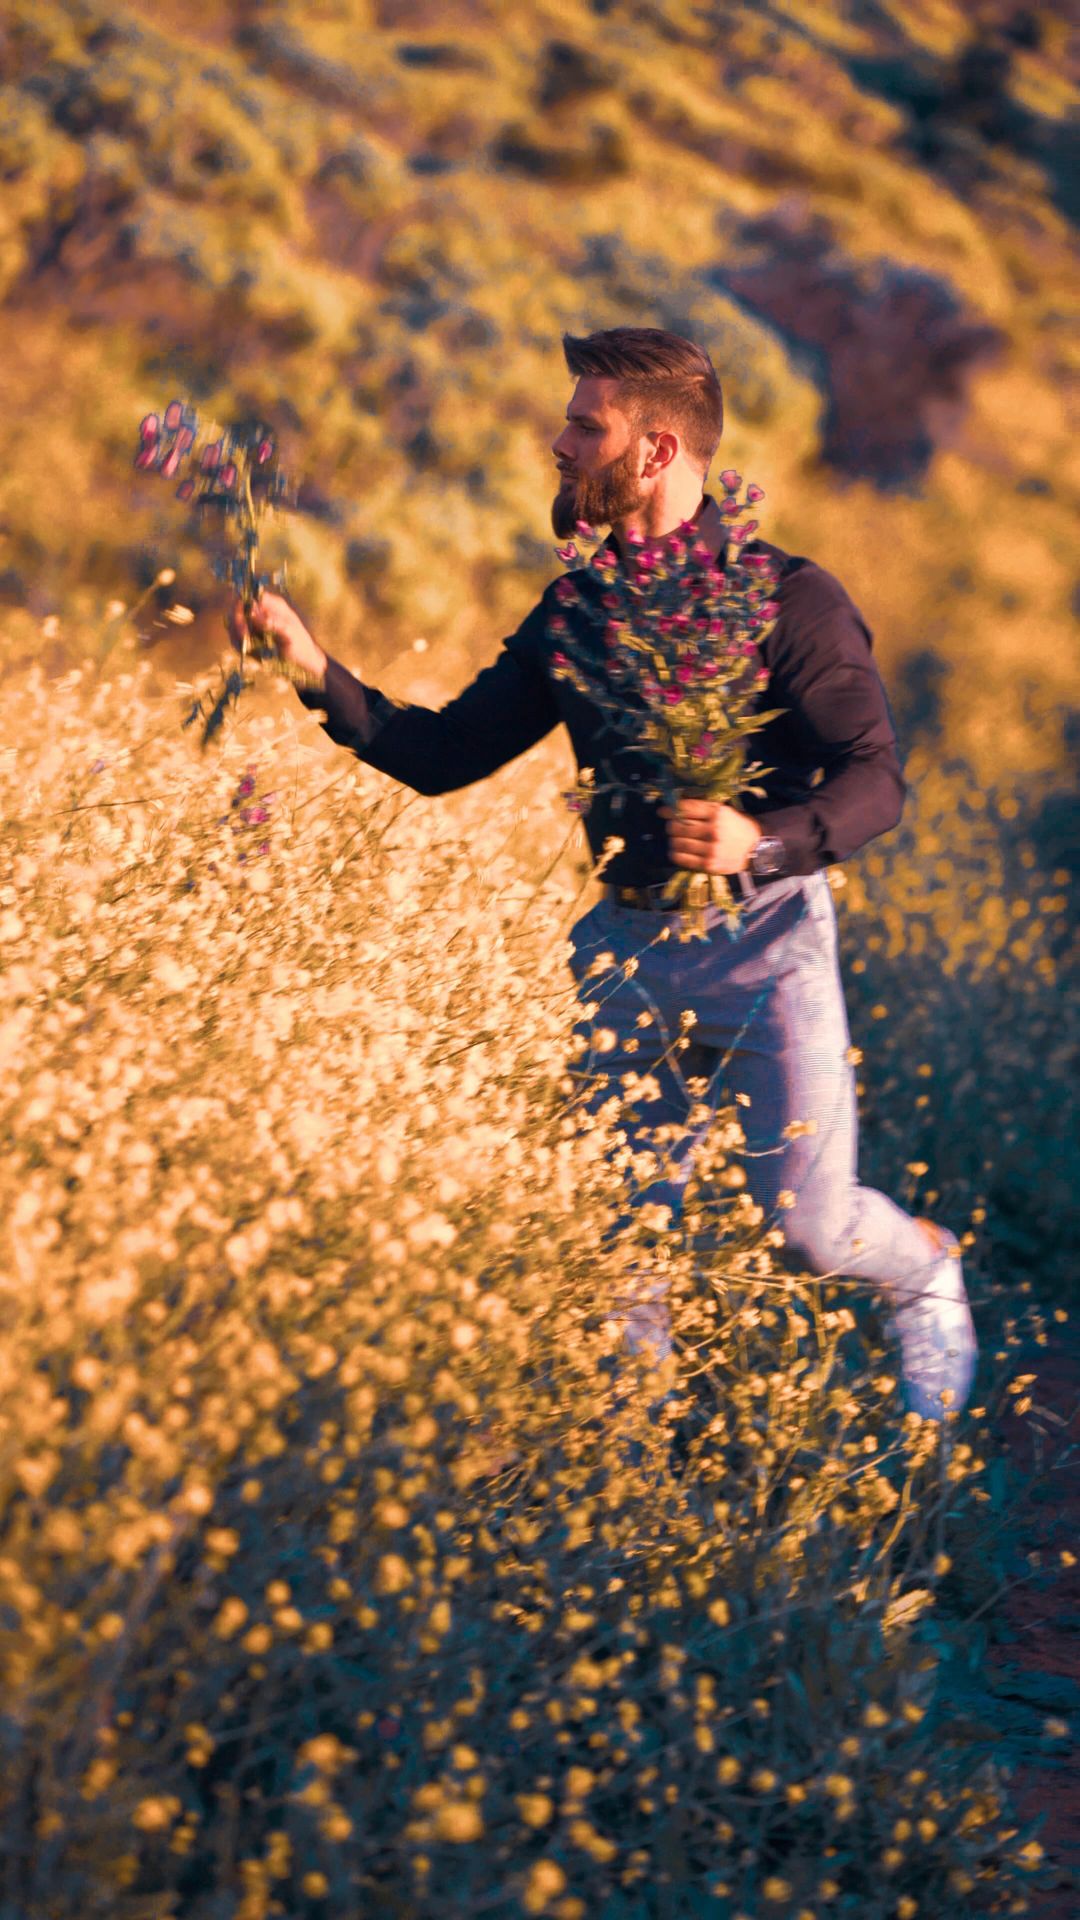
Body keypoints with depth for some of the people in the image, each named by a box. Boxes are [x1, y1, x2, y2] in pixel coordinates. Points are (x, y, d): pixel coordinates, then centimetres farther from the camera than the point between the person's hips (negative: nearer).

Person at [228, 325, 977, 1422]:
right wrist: (317, 671, -4)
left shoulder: (789, 600, -10)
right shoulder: (577, 610, 7)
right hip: (629, 941, 5)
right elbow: (442, 755, 9)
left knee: (805, 1226, -2)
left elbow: (874, 779, -15)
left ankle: (925, 1271, 32)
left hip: (761, 937, -5)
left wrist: (765, 839, -34)